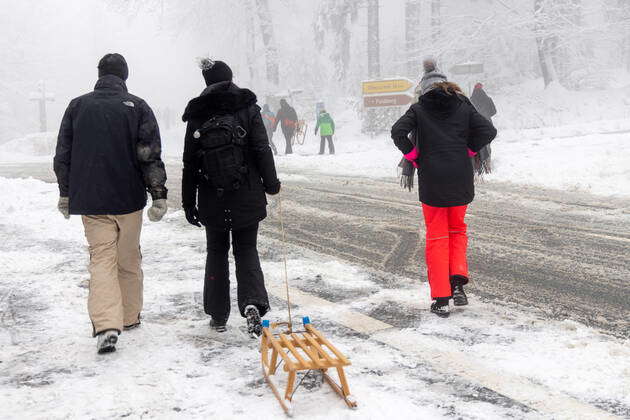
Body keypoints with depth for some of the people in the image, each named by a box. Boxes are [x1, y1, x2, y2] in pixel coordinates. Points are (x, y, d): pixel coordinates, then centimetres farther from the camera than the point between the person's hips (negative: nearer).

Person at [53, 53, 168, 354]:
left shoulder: (77, 106, 3)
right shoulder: (137, 107, -3)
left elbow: (63, 155, 7)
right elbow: (150, 156, -8)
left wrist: (65, 194, 17)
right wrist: (159, 195, -5)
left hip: (89, 199, 1)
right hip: (128, 197, 0)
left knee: (102, 258, 1)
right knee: (129, 259, 15)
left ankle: (106, 325, -14)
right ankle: (130, 317, 26)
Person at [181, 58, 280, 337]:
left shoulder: (198, 115, 2)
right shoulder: (248, 107, -2)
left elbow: (190, 163, 3)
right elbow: (262, 150, -7)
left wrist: (188, 202, 8)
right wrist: (271, 183, 5)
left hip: (212, 199, 1)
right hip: (246, 197, -1)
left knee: (217, 252, 15)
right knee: (246, 250, 10)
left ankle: (218, 316, 18)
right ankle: (253, 303, -15)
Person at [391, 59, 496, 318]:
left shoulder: (419, 109, 0)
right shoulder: (463, 106, 5)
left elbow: (398, 132, -13)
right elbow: (488, 131, -4)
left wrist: (413, 156, -2)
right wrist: (467, 149, 6)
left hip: (431, 180, -1)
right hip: (461, 180, 2)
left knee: (437, 237, 9)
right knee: (457, 230, 22)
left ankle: (441, 299, 5)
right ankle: (458, 283, 5)